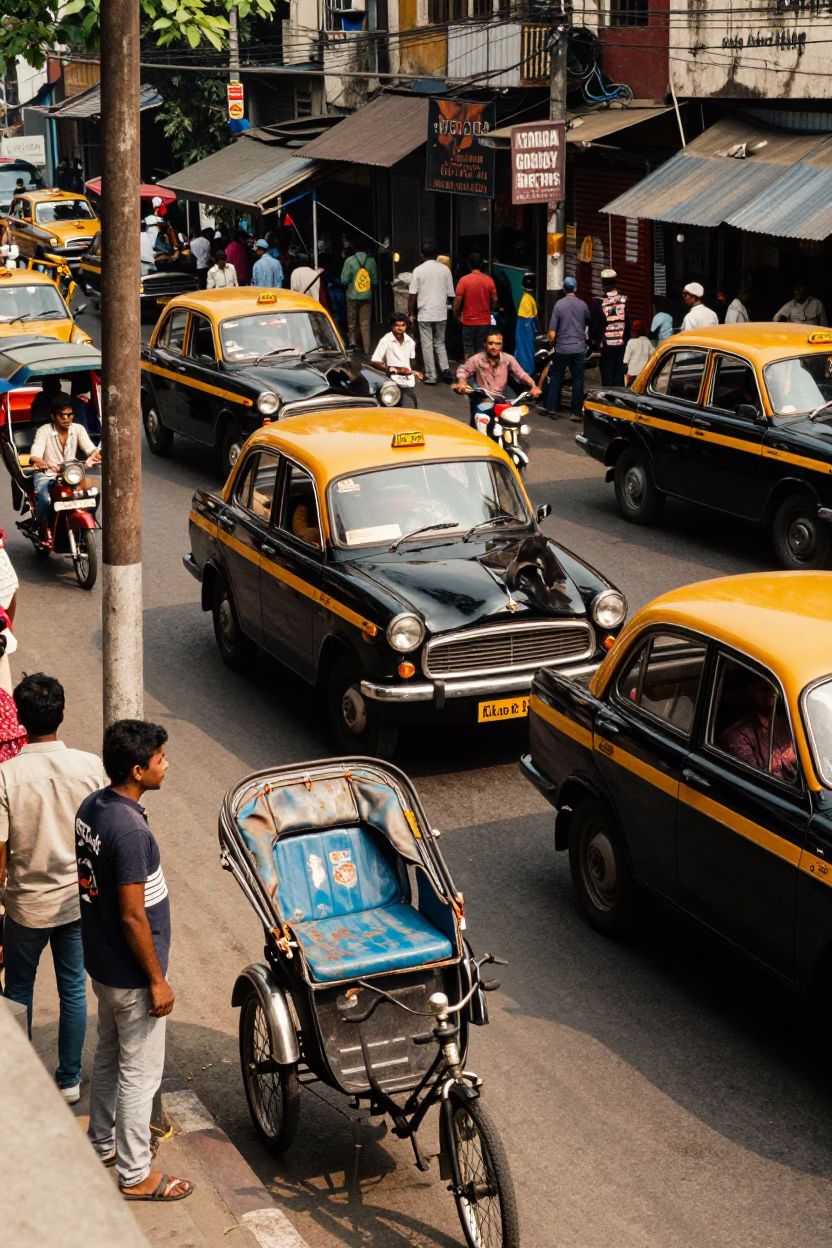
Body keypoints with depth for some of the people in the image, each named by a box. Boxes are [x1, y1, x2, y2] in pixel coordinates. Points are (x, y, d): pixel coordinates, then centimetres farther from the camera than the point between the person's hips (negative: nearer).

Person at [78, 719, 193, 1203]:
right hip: (131, 973, -9)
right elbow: (133, 916, -26)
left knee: (109, 1055, 25)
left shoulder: (92, 807, -1)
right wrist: (157, 980, -16)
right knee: (140, 1072, 5)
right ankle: (136, 1175, 17)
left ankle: (104, 1141, 42)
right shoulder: (130, 831, -30)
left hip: (102, 961, 9)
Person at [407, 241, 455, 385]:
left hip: (424, 314, -3)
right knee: (440, 342, 18)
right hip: (441, 313, 3)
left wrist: (411, 314, 3)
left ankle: (431, 377, 5)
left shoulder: (418, 270, -7)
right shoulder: (445, 269, 1)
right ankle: (445, 369, 2)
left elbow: (412, 295, -7)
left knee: (427, 345, 4)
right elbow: (450, 294, 6)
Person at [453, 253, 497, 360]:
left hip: (468, 321, -2)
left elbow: (458, 300, -10)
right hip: (485, 322, 2)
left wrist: (456, 315, 4)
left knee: (468, 351, 4)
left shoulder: (464, 280, -9)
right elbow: (495, 300, 2)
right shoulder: (489, 280, -3)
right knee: (482, 351, 7)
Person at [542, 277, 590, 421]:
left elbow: (552, 333, -10)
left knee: (556, 378, 12)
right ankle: (576, 412, 6)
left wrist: (551, 344, 8)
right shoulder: (582, 305, -2)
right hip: (579, 348, 2)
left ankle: (551, 408, 12)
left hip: (562, 348, -1)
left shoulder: (559, 305, -9)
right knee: (578, 380, 6)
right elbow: (589, 323, 14)